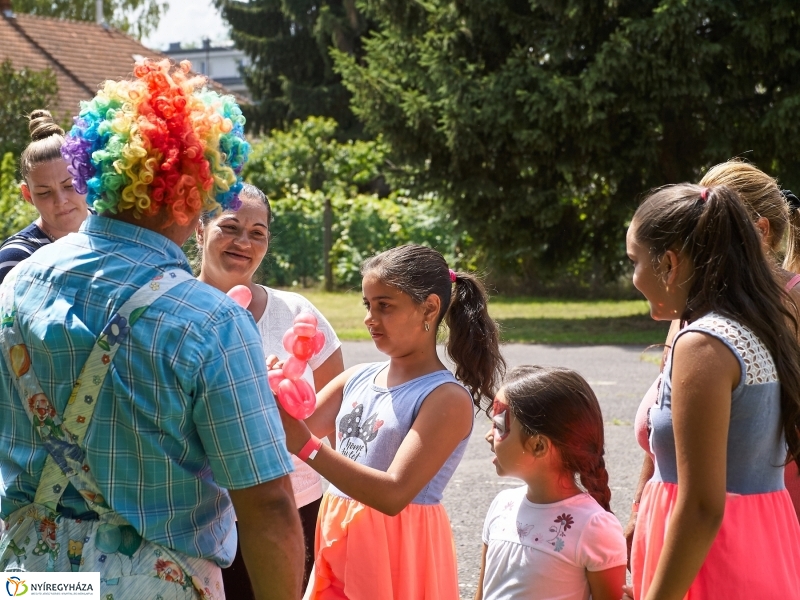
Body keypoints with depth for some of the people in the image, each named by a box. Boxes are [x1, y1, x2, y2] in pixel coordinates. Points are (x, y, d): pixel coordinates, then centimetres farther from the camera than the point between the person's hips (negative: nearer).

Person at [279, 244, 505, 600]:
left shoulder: (447, 398, -14)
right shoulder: (357, 379, 5)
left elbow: (394, 494, -24)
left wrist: (305, 446, -31)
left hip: (398, 552, -6)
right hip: (339, 543, 6)